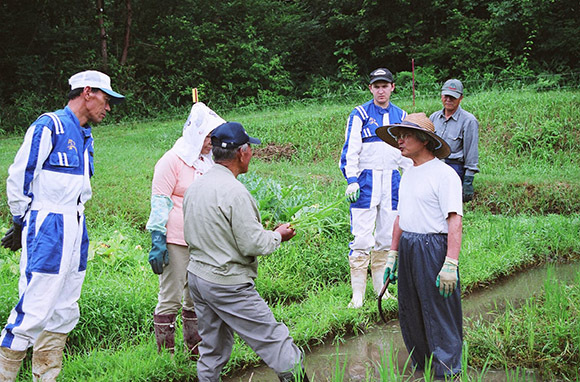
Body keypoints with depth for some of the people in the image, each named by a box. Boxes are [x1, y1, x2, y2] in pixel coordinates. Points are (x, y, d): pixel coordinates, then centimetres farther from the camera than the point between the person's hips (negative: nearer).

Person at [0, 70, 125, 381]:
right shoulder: (49, 126, -8)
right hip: (47, 230, -8)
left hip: (75, 232, 9)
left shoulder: (85, 136, 18)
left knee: (64, 312, 10)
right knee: (34, 310, -10)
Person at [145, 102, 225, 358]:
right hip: (176, 243, -7)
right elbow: (159, 203, -10)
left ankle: (195, 351, 22)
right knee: (170, 299, -3)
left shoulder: (208, 162, 16)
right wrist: (158, 242, -15)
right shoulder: (173, 160, -7)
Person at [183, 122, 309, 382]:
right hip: (227, 285, -9)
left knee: (212, 349, 18)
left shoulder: (195, 186, 7)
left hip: (196, 275, 9)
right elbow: (253, 245, -19)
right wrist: (278, 235, 0)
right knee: (274, 340, -1)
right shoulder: (234, 191, -20)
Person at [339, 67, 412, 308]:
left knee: (387, 238, 8)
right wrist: (352, 180, -13)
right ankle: (358, 295, -3)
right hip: (366, 179, -4)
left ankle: (381, 287, 19)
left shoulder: (400, 116, 13)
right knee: (362, 239, -8)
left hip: (392, 180, 4)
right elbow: (351, 149, -4)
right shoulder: (360, 114, 0)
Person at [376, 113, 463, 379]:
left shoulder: (444, 174, -12)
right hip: (407, 249, 8)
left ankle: (447, 373, 14)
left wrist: (451, 264, -24)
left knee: (439, 317, 0)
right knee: (410, 317, 15)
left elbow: (454, 221, -18)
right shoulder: (408, 174, 15)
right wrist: (393, 254, 20)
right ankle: (421, 368, 30)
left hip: (434, 250, -8)